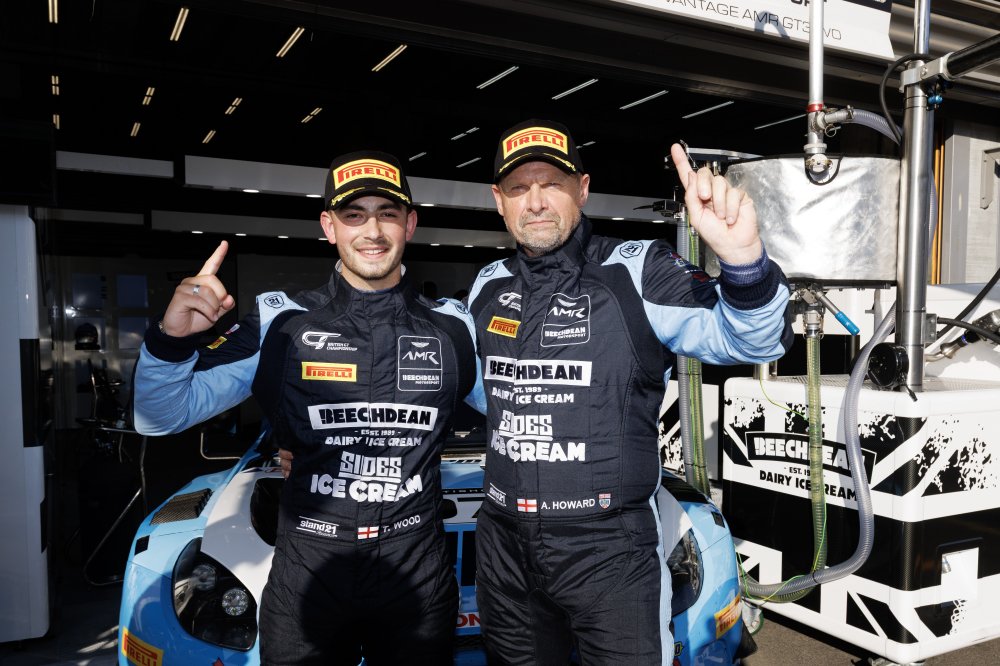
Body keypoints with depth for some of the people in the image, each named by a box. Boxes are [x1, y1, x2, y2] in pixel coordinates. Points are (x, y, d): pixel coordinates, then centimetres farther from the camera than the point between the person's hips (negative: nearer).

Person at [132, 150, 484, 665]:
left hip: (418, 577, 2)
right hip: (306, 575, -1)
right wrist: (171, 338, -23)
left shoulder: (452, 327, 1)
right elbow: (162, 416, -5)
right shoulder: (281, 324, -4)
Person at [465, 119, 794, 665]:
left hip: (609, 546, -5)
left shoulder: (636, 272, -11)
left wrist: (742, 256, -40)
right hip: (504, 540, 5)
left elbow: (748, 339, -22)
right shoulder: (487, 287, 6)